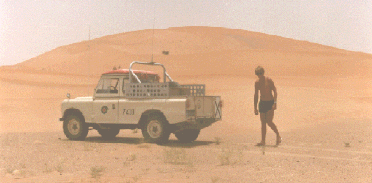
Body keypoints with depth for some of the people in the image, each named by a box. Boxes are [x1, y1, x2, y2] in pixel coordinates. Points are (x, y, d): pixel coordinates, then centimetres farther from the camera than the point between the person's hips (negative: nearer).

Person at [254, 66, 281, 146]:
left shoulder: (269, 80, -9)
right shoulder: (257, 82, 6)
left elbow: (275, 91, -10)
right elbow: (256, 95, 13)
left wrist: (275, 103, -21)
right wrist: (255, 107, 11)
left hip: (270, 103, -5)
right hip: (262, 103, 5)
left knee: (269, 122, -13)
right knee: (263, 123, 2)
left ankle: (278, 136, 7)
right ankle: (263, 141, 5)